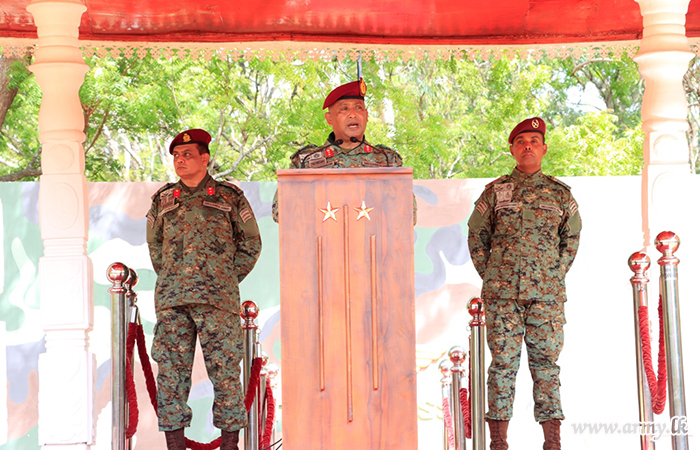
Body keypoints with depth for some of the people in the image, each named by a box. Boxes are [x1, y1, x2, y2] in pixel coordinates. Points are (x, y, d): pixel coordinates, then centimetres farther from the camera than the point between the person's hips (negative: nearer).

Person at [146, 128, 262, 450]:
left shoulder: (229, 197, 8)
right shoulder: (163, 200, 15)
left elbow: (251, 244, 14)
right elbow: (154, 245, 27)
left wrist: (226, 279, 9)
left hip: (217, 300, -3)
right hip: (171, 302, 3)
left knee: (224, 369, -4)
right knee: (171, 370, 0)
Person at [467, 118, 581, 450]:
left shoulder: (560, 193, 9)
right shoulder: (495, 191, 7)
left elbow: (571, 237, 19)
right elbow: (476, 235, 12)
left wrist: (558, 274, 10)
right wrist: (489, 276, 6)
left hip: (547, 294, 1)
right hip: (502, 294, -1)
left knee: (546, 361, 2)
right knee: (503, 362, -1)